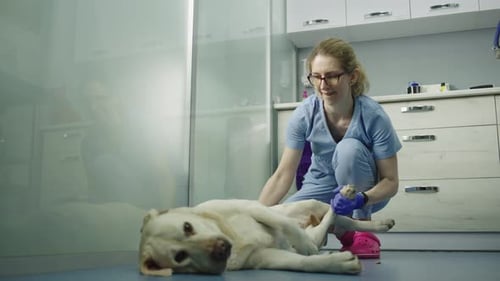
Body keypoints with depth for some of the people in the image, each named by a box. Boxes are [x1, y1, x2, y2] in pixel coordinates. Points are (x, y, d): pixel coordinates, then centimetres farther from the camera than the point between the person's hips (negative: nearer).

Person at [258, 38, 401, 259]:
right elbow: (283, 175, -17)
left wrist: (360, 199, -41)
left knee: (349, 148, -34)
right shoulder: (304, 114, -20)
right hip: (323, 186, 2)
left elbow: (390, 181, -20)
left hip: (365, 190, -2)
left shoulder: (373, 116, -26)